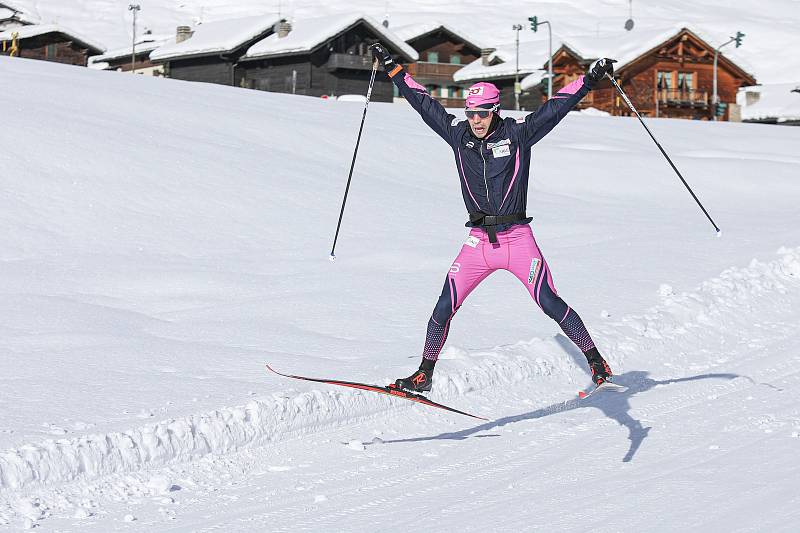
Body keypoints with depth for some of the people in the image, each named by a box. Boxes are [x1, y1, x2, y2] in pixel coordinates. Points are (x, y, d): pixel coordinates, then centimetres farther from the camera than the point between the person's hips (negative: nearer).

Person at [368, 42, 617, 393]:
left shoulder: (517, 134, -2)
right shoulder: (458, 135, 6)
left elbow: (557, 106, -5)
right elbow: (423, 102, 13)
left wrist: (591, 78, -12)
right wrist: (391, 68, 17)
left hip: (518, 239, -3)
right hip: (478, 242, 3)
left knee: (550, 303, -11)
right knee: (444, 307, -3)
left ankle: (595, 360, 3)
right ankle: (424, 375, 12)